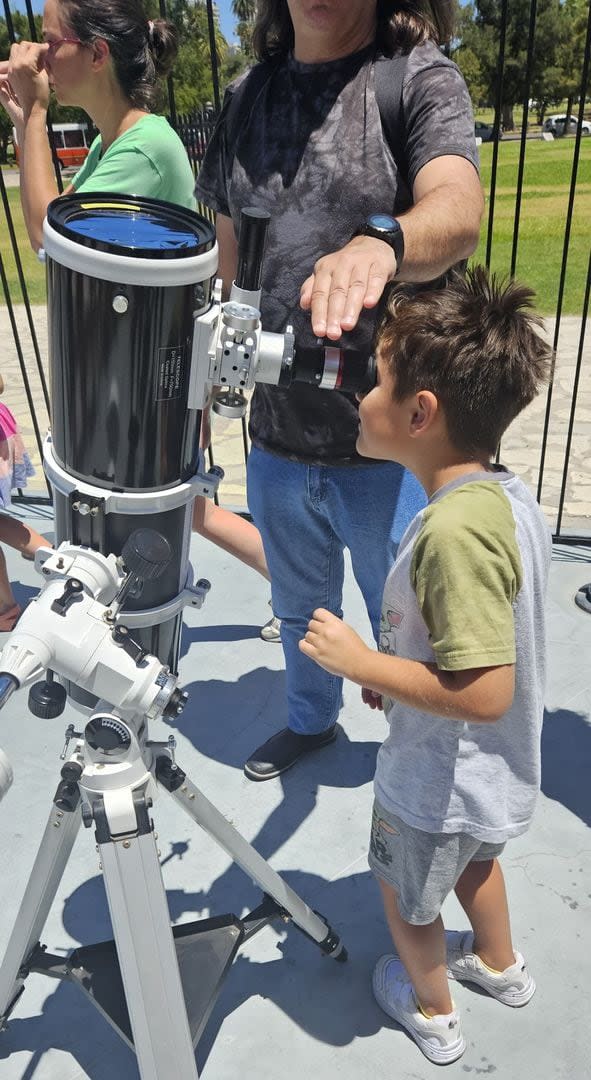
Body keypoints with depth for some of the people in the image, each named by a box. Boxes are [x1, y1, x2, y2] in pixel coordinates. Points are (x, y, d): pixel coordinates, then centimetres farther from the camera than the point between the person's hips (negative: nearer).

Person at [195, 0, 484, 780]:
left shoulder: (422, 79, -7)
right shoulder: (248, 94, 8)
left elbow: (458, 211, -27)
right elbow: (224, 254, 12)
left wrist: (381, 242, -49)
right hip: (277, 432, 5)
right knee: (299, 607, 24)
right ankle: (311, 719, 52)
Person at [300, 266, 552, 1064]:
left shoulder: (453, 530, -36)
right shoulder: (507, 494, -8)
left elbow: (483, 694, -35)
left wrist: (362, 662, -26)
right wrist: (398, 665, 5)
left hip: (440, 782, -7)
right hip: (494, 773, 8)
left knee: (406, 894, 23)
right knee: (472, 857, 35)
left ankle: (432, 1013, 51)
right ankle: (501, 966, 61)